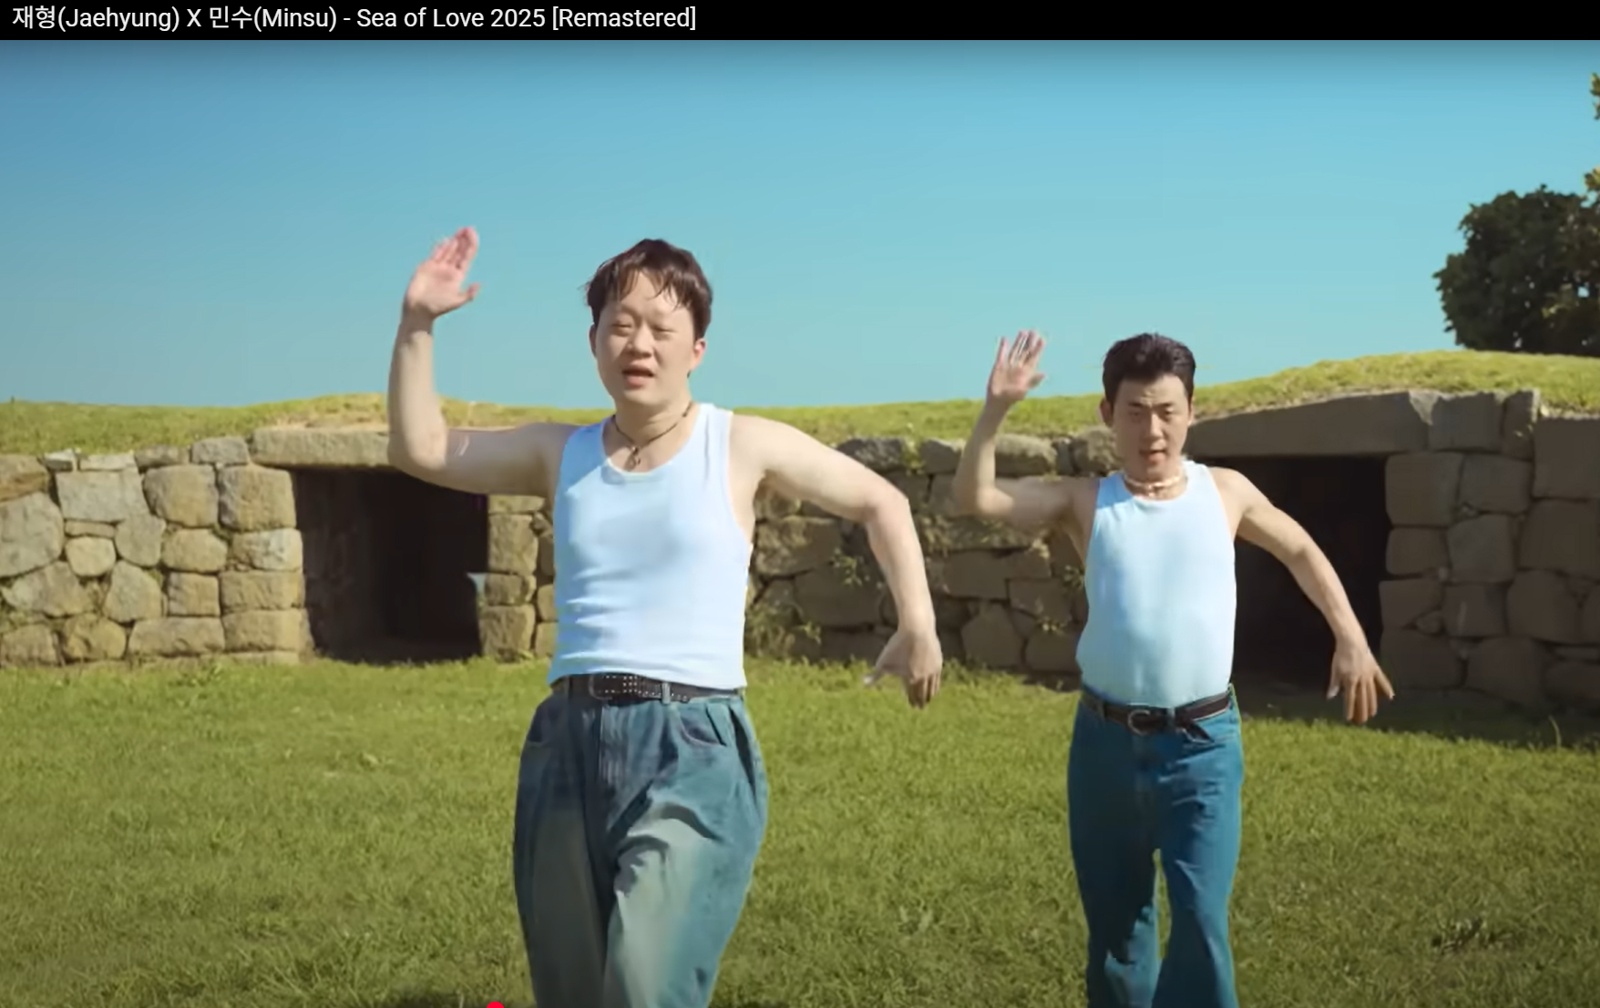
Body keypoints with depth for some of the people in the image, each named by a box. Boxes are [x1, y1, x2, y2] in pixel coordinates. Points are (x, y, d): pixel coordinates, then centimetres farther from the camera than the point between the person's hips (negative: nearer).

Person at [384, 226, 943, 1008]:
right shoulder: (562, 454, 12)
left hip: (692, 748, -4)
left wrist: (918, 627, 4)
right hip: (569, 748, 4)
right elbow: (419, 450, 16)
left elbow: (881, 502, 12)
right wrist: (416, 324, 8)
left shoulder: (742, 446, 3)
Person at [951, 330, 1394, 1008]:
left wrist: (1351, 641, 13)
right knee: (1114, 928, 12)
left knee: (1200, 922, -10)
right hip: (1106, 741, 1)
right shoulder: (1085, 502, 0)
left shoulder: (1226, 492, 3)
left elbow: (1301, 552, 19)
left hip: (1202, 745, -1)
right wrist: (997, 408, -20)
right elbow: (975, 498, -11)